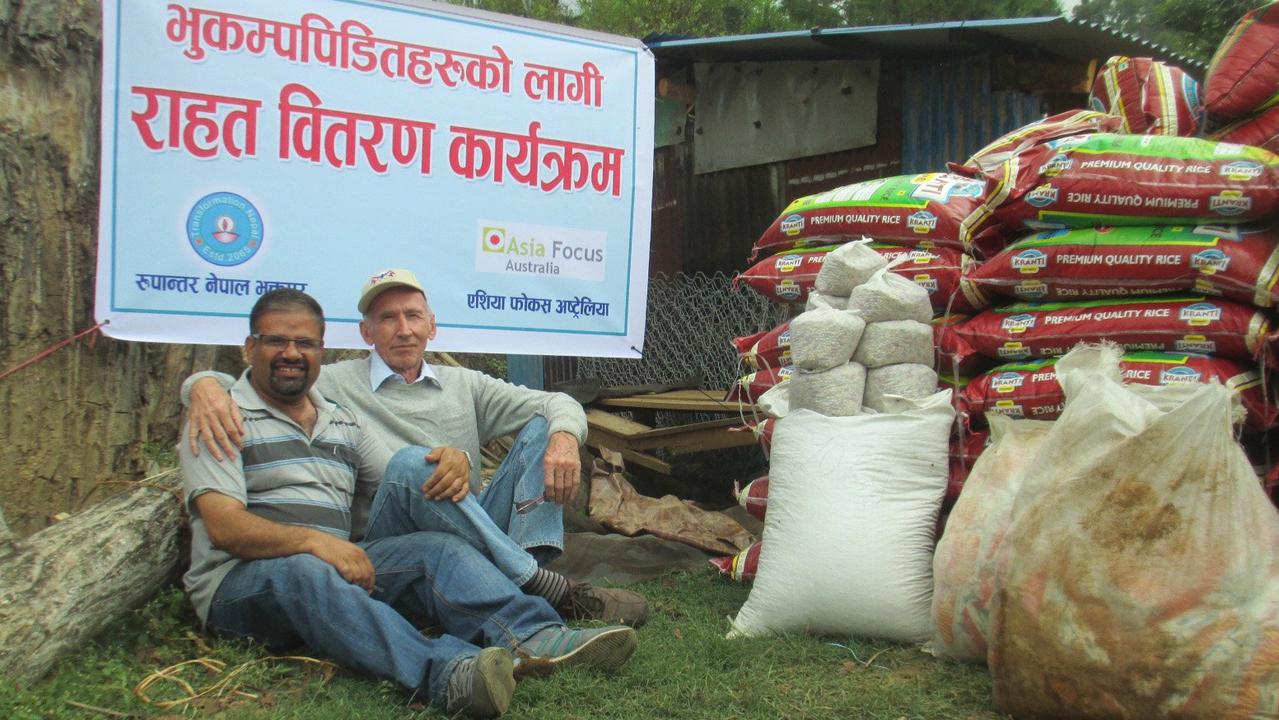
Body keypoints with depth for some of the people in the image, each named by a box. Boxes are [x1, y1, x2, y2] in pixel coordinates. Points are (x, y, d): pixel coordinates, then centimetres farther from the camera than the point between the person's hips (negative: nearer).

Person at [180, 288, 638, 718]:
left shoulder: (341, 423, 20)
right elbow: (224, 528, -12)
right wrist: (314, 541, -27)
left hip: (335, 563, 6)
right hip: (242, 579, -5)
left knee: (439, 549, -17)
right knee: (302, 570, -39)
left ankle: (535, 638, -44)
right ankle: (446, 673, -63)